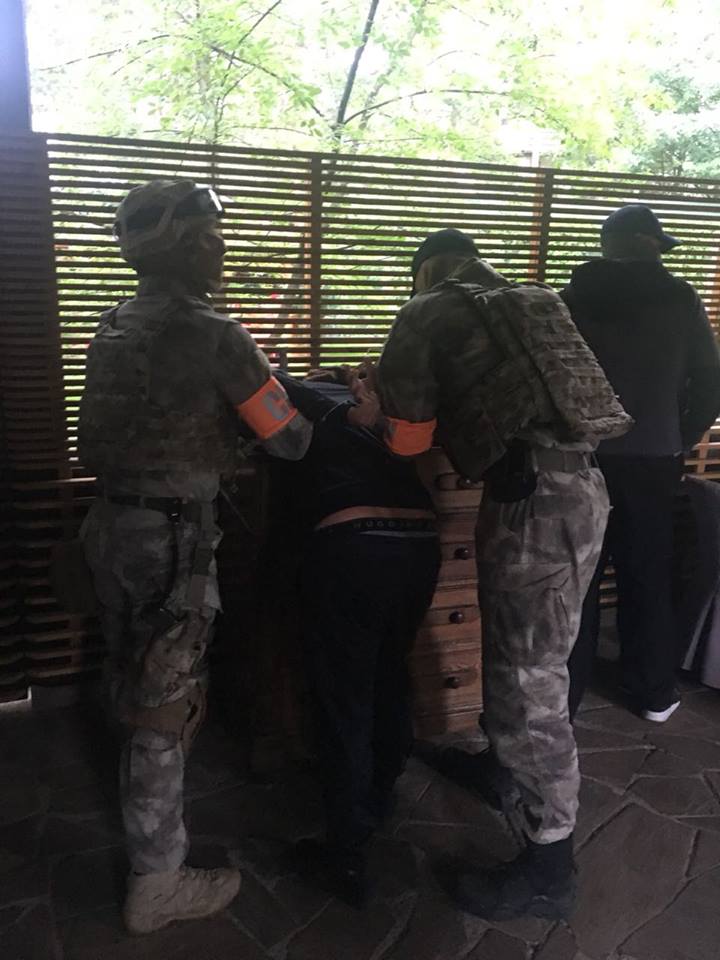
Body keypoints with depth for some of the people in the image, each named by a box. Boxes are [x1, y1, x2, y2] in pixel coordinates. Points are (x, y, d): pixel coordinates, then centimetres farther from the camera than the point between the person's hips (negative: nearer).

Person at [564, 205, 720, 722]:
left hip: (582, 457, 0)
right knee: (648, 577, 12)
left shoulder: (572, 299, -1)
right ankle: (655, 692, 23)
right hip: (653, 459, 1)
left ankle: (563, 694, 14)